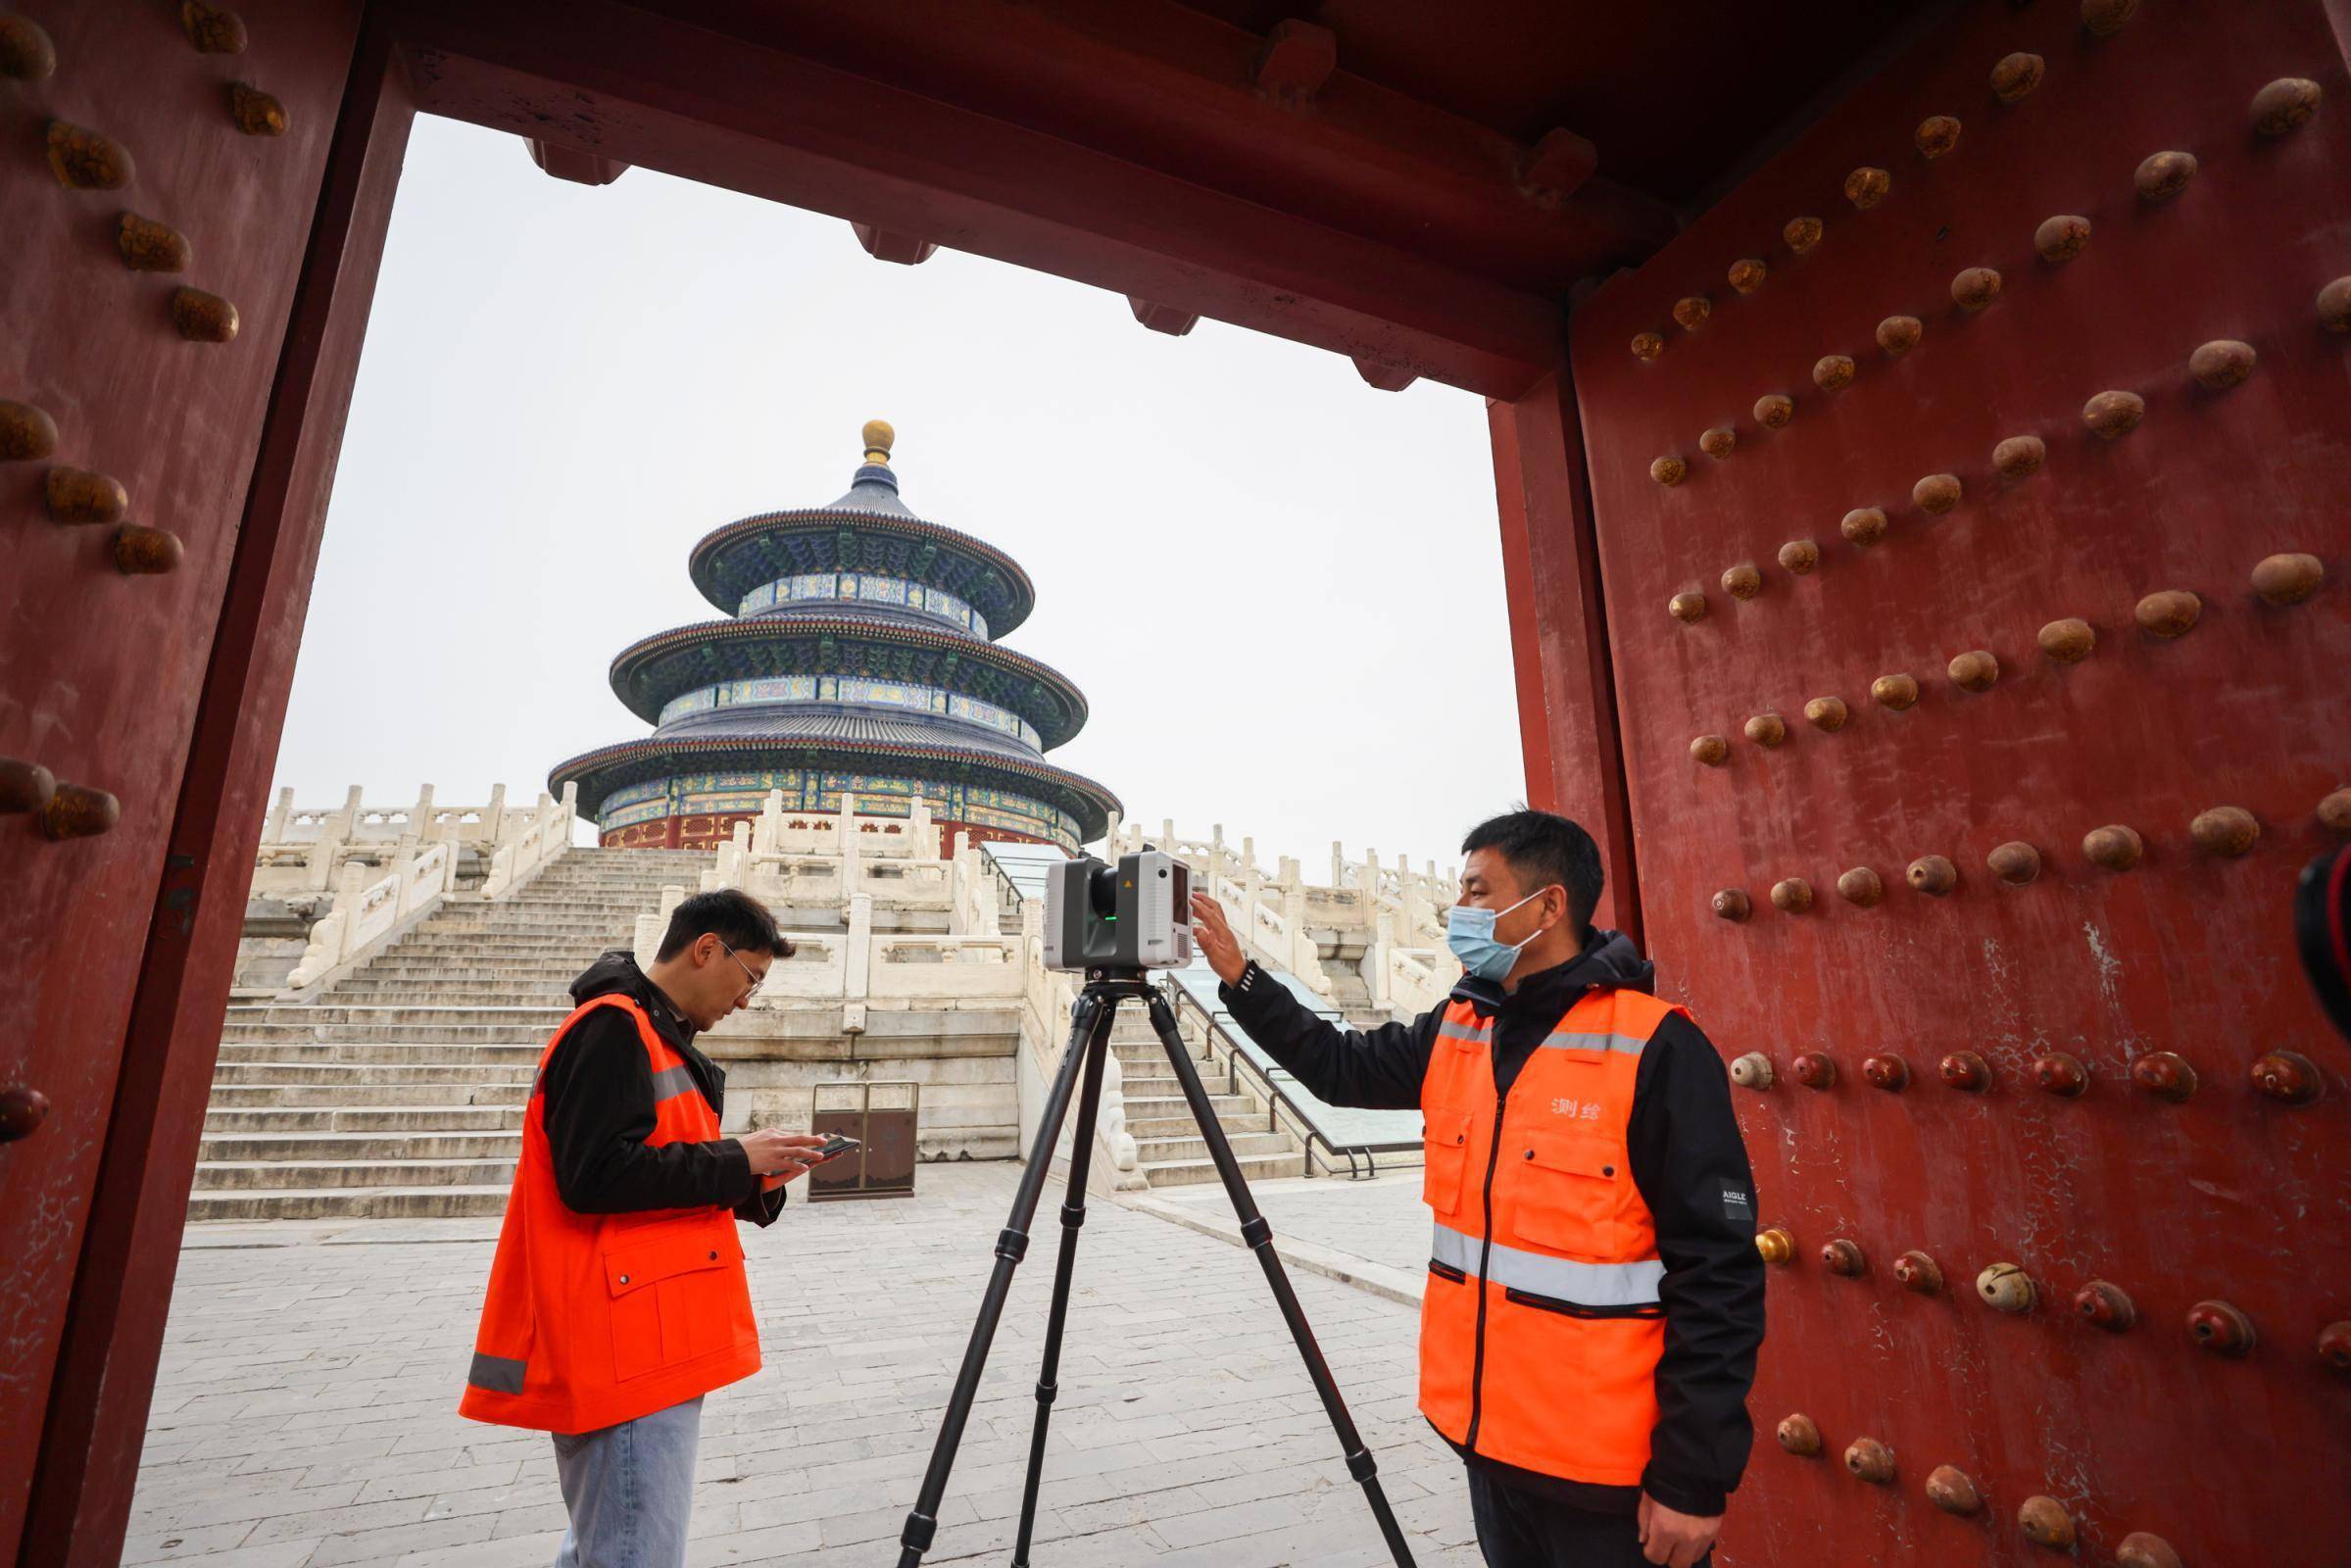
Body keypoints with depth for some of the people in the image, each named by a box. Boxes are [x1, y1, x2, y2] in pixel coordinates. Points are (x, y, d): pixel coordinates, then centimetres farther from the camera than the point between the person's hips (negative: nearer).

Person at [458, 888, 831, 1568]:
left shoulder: (659, 1036, 17)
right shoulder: (614, 1025, -13)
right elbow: (594, 1176, -22)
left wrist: (753, 1185, 5)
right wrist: (735, 1160, -14)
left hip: (651, 1348, 10)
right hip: (628, 1352, -10)